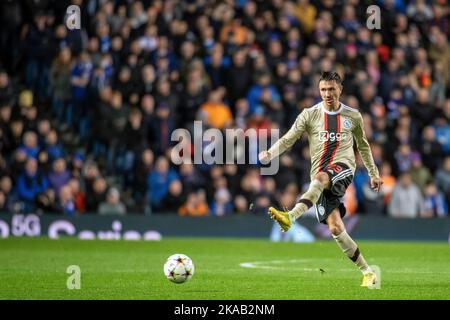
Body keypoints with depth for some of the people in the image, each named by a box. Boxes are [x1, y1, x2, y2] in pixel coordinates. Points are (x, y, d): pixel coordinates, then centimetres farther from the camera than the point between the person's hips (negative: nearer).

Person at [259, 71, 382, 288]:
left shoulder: (353, 116, 11)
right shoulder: (310, 115, 8)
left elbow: (363, 146, 25)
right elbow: (288, 139, 1)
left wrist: (373, 173, 28)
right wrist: (270, 153, -17)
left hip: (344, 167, -2)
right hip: (321, 178, 2)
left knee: (321, 177, -38)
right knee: (335, 228, -10)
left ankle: (290, 218, -52)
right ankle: (367, 272, 0)